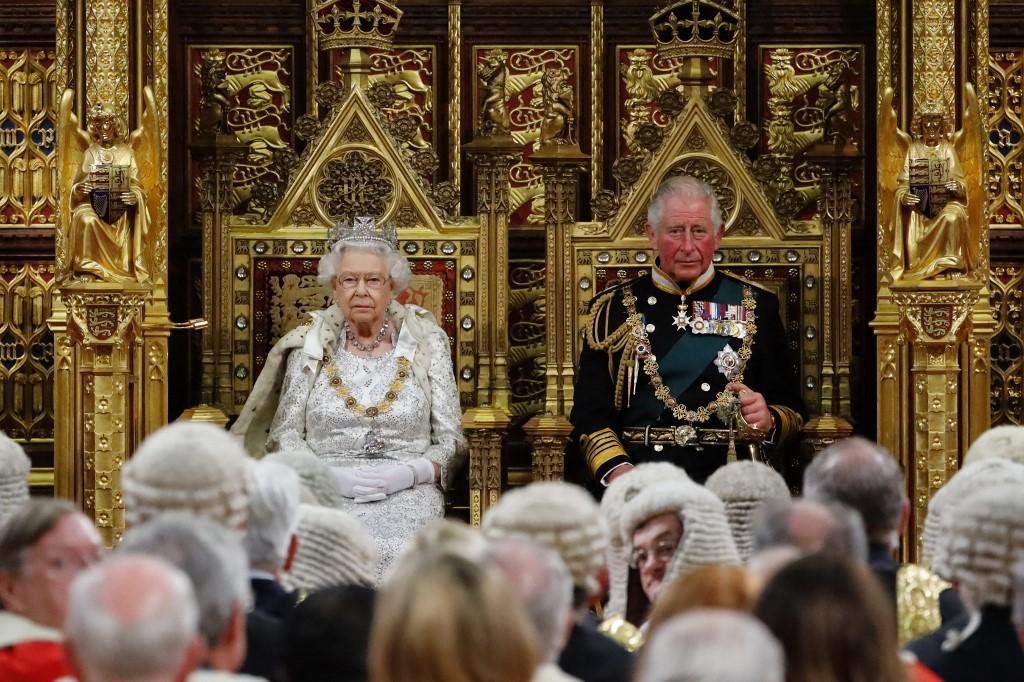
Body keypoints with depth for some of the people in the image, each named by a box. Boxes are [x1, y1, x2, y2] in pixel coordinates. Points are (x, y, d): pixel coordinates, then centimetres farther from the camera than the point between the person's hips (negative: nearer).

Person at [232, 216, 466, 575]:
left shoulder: (425, 343, 9)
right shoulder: (311, 345, 11)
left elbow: (451, 443, 8)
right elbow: (284, 435, 9)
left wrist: (408, 473, -12)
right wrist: (330, 476, -10)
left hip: (406, 495, 0)